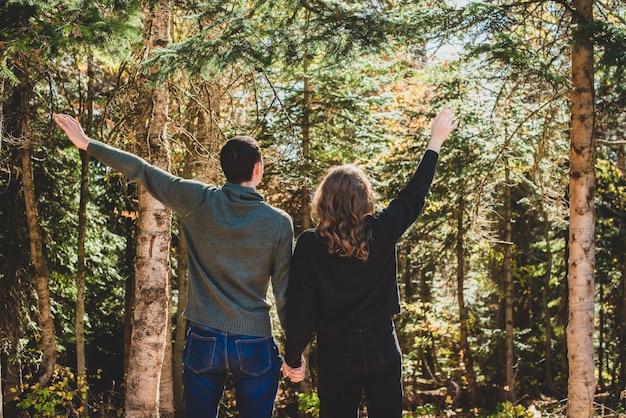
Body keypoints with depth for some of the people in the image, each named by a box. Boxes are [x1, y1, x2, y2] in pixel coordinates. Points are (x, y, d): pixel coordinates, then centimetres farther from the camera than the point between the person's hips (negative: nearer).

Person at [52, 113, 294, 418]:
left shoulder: (198, 201, -7)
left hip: (204, 341, 1)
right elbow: (285, 293, -5)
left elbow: (141, 171, 2)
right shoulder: (279, 222, -8)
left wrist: (87, 144, 13)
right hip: (255, 346, -1)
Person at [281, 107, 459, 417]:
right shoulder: (382, 232, -8)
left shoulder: (310, 244, -13)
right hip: (382, 346, 2)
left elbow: (300, 309, -12)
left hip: (337, 351, -2)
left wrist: (293, 357, 2)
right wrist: (436, 140, 18)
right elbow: (414, 194, 7)